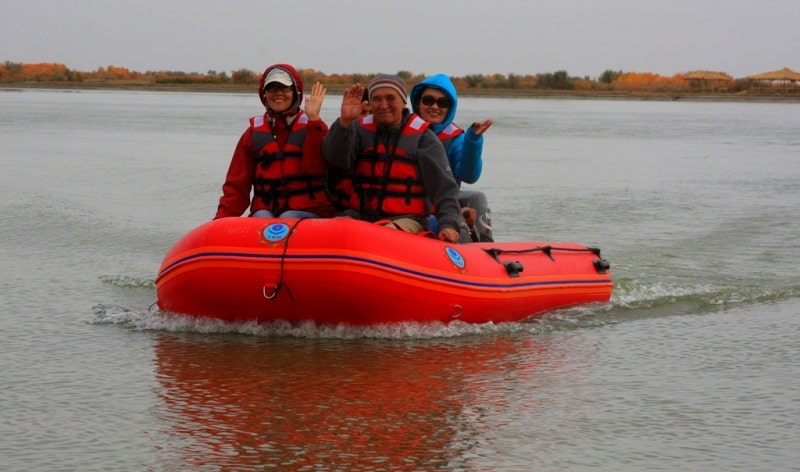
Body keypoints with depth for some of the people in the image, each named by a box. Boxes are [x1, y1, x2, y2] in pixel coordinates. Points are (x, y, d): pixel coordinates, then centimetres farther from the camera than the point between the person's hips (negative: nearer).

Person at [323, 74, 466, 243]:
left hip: (406, 218, -3)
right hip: (359, 215, 3)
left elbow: (444, 187, -2)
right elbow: (335, 157, -8)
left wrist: (449, 224, -18)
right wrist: (344, 122, -24)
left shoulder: (423, 137, 5)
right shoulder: (361, 129, 11)